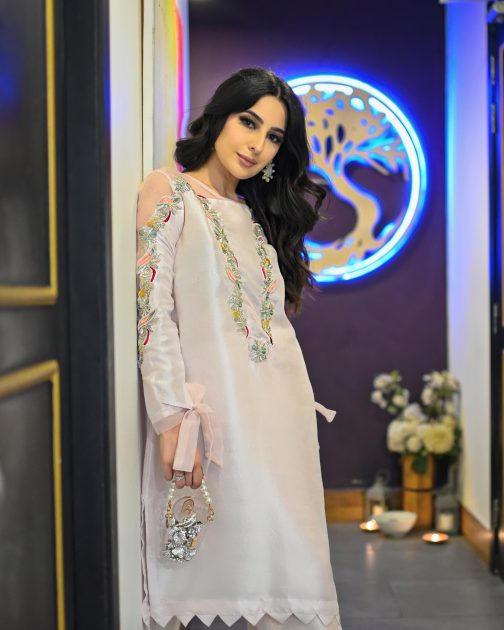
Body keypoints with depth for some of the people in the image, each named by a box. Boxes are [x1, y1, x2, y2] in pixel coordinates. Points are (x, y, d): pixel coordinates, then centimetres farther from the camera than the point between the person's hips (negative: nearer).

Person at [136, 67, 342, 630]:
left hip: (283, 417, 6)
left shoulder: (256, 217, 20)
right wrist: (172, 415, -19)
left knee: (280, 558, 6)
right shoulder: (169, 191, 0)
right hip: (214, 413, -6)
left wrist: (302, 411, 12)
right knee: (224, 558, -3)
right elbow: (153, 307, -10)